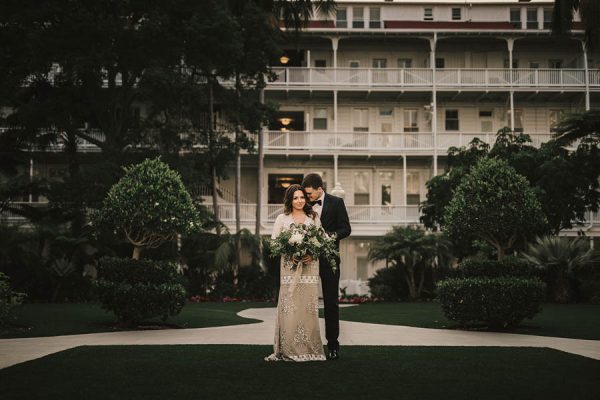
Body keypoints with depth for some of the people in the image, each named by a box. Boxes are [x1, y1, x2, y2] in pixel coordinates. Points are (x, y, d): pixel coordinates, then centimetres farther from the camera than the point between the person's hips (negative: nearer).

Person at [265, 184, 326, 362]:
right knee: (289, 306, -7)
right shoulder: (282, 218, 8)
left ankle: (310, 349, 2)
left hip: (309, 266, 1)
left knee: (309, 305, -2)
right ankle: (288, 349, -4)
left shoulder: (314, 218, 11)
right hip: (289, 266, -1)